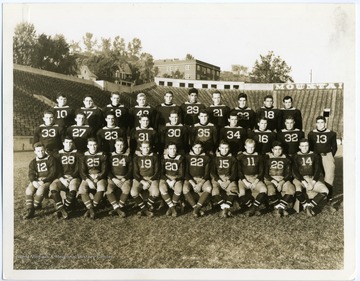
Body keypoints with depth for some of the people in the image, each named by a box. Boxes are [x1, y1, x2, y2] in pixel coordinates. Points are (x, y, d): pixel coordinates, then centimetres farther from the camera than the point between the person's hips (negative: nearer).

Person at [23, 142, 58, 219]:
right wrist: (33, 181, -20)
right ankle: (29, 211, -23)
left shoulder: (50, 159, 0)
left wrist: (43, 181, -19)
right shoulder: (33, 162, 14)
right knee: (28, 190, -26)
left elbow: (53, 173, -7)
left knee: (41, 189, -35)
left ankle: (34, 208, -23)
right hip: (36, 181, 4)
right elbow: (31, 174, 3)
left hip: (48, 180, -4)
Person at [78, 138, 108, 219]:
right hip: (87, 178, 1)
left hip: (99, 177, -1)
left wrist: (96, 179, -14)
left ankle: (90, 209, -23)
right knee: (82, 190, -30)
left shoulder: (102, 155, 4)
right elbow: (82, 172, 0)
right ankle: (91, 210, -25)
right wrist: (88, 181, -16)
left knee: (101, 188, -33)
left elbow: (104, 171, 0)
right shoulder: (84, 156, 6)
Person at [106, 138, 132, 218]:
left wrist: (124, 179, -9)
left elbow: (130, 170, 6)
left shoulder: (128, 156, 10)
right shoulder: (111, 156, 12)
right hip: (113, 178, 1)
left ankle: (116, 208, -20)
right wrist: (114, 179, -9)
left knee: (126, 190, -32)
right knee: (109, 190, -29)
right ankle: (118, 209, -25)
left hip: (125, 178, -1)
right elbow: (107, 170, 6)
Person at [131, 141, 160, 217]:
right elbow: (135, 173, 1)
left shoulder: (154, 156, 6)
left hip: (152, 178, 0)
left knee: (155, 193, -30)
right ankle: (145, 209, -10)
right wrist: (143, 182, -13)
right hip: (139, 179, 1)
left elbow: (157, 172, 3)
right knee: (133, 193, -28)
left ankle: (148, 207, -2)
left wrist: (150, 181, -10)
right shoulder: (136, 157, 6)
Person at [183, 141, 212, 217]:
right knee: (185, 189, -32)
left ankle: (196, 208, -31)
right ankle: (198, 209, -26)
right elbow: (185, 172, 0)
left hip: (202, 179, 1)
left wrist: (200, 184, -14)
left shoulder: (206, 158, 7)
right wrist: (193, 184, -14)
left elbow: (207, 173, 2)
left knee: (209, 188, -32)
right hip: (190, 179, 0)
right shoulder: (188, 157, 6)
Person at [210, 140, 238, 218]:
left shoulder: (232, 159, 13)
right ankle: (225, 208, -35)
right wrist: (220, 181, -11)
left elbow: (234, 172, 6)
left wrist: (228, 181, -11)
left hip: (229, 179, 0)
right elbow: (212, 172, 4)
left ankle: (226, 208, -38)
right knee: (215, 190, -32)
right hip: (217, 178, 0)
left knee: (233, 190, -32)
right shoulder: (215, 158, 12)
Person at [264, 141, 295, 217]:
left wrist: (281, 183, -13)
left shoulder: (285, 159, 8)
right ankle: (282, 208, -19)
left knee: (291, 189, -27)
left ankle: (279, 208, -23)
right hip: (270, 179, -2)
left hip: (283, 179, 3)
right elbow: (265, 173, -3)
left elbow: (288, 173, 4)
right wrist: (274, 182, -15)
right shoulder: (267, 158, 1)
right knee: (270, 190, -34)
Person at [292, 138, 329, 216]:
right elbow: (295, 172, -5)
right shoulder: (296, 156, 2)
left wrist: (312, 182, -9)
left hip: (312, 179, 3)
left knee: (325, 190, -22)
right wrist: (304, 182, -15)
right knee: (297, 191, -36)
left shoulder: (314, 156, 9)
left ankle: (310, 205, -20)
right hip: (299, 179, -3)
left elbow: (318, 170, 4)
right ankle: (306, 206, -14)